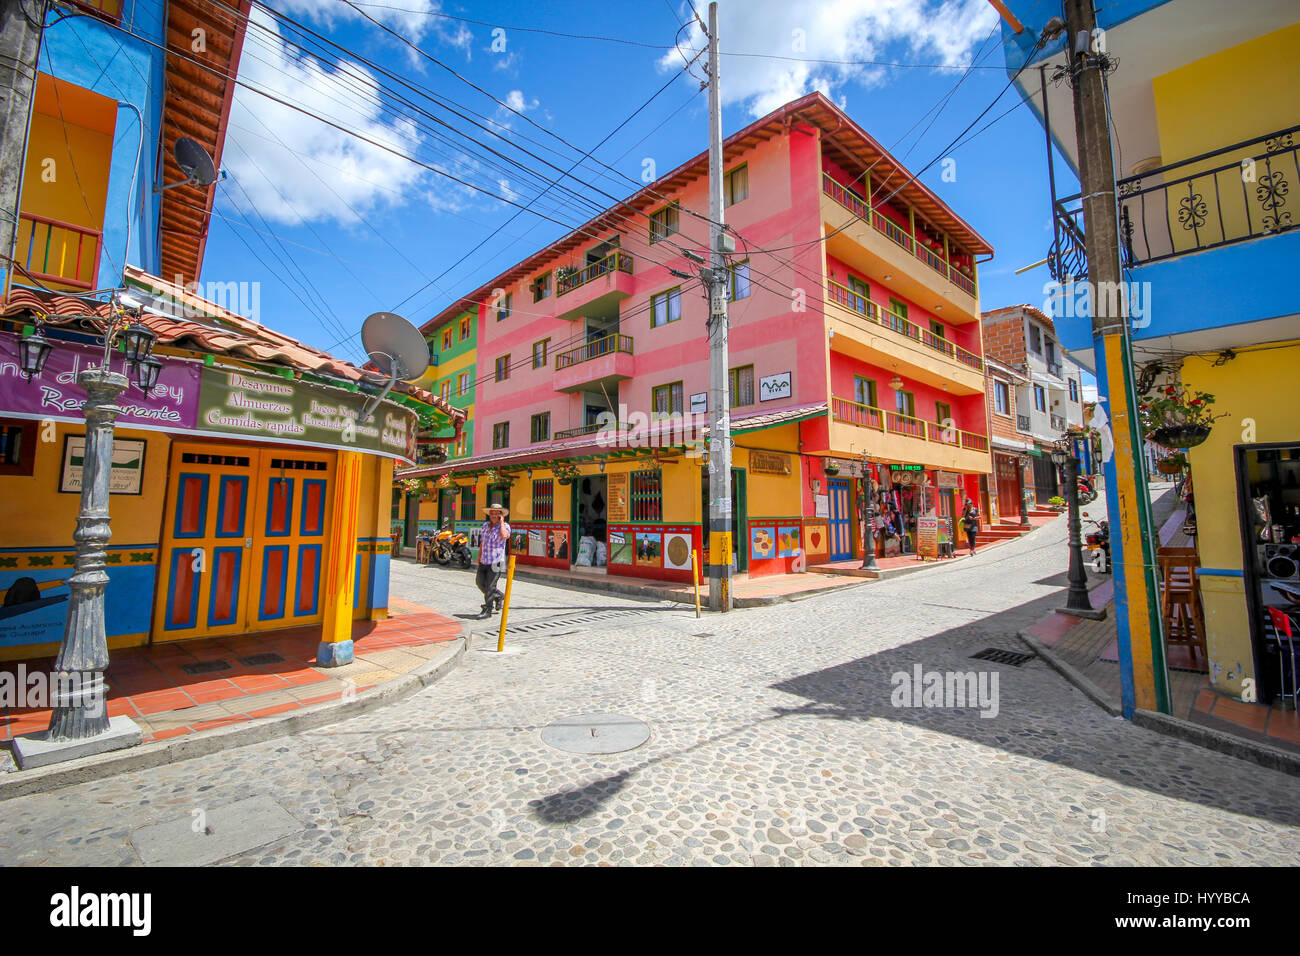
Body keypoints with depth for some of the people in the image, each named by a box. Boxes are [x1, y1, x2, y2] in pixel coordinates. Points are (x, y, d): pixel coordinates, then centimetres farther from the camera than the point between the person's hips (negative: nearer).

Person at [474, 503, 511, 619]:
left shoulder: (505, 526, -8)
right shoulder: (485, 525, 9)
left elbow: (504, 536, -32)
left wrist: (501, 522, -20)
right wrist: (479, 556, 22)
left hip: (496, 562, -7)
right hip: (484, 561, 7)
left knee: (490, 586, -3)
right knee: (480, 582, 13)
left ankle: (487, 610, 11)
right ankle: (499, 596, 32)